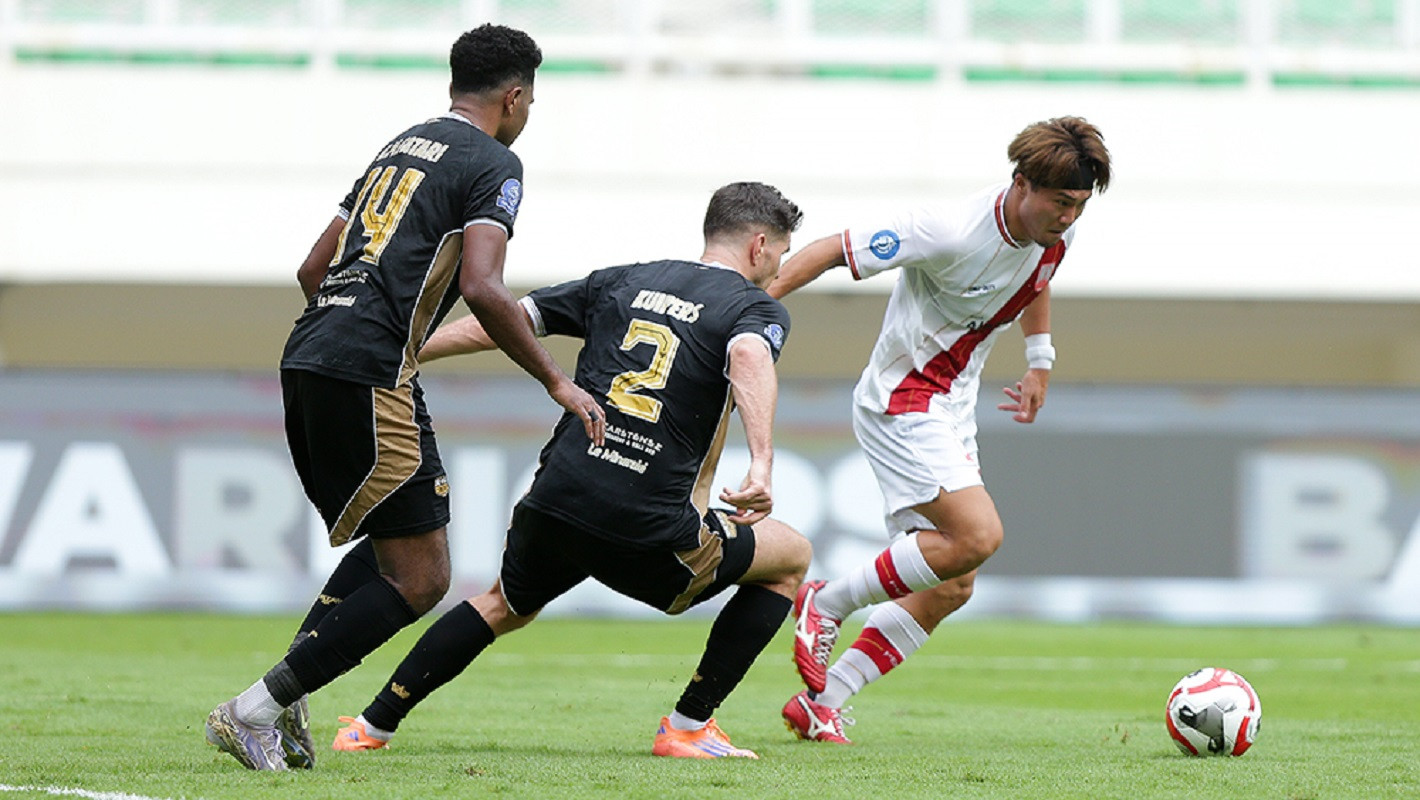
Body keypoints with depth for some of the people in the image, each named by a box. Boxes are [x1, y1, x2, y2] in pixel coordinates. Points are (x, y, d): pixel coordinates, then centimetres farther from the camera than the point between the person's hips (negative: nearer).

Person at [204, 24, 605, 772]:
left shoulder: (400, 148, 23)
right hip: (369, 374, -9)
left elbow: (313, 269, 25)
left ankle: (284, 696, 7)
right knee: (419, 579, -3)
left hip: (306, 358, 9)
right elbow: (482, 288, -15)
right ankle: (255, 710, -8)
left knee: (392, 548, 22)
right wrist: (556, 382, -7)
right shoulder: (493, 165, -1)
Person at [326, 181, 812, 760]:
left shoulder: (624, 282, 18)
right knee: (791, 556, 18)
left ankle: (371, 728, 30)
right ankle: (688, 727, 15)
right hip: (647, 529, -5)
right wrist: (762, 464, -36)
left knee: (506, 605, 35)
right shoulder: (757, 307, 3)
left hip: (553, 502, 5)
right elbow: (749, 359, -23)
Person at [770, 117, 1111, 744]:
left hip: (951, 408, 9)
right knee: (977, 536, -24)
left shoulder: (1056, 230, -4)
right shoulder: (952, 233, -27)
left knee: (950, 587, 4)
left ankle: (819, 704, 11)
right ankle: (825, 606, -5)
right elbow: (832, 250, -20)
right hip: (901, 402, -9)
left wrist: (1040, 362, 24)